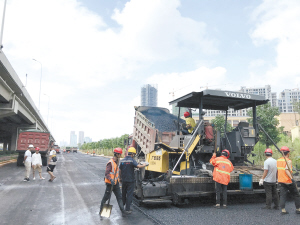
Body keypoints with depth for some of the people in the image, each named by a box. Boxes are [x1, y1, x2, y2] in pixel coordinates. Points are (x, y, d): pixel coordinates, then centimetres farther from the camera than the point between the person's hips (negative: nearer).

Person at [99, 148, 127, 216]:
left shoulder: (117, 162, 10)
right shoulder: (110, 162, -19)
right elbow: (106, 173, -22)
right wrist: (111, 180, -36)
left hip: (116, 183, 8)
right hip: (110, 183, -8)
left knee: (119, 197, 7)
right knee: (106, 197, 6)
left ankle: (122, 211, 11)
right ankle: (101, 210, 24)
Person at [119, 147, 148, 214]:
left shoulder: (122, 160, 4)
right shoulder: (132, 160, -14)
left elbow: (120, 170, 9)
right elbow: (138, 166, -27)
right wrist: (144, 165, -9)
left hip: (124, 180, 6)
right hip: (130, 180, -5)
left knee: (123, 194, 20)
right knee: (129, 195, 2)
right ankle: (127, 209, 3)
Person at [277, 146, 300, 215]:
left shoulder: (278, 160, 7)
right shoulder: (288, 161, -12)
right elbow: (286, 170, -24)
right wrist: (291, 178, -31)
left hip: (281, 181, 5)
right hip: (288, 181, -5)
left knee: (282, 195, 3)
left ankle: (283, 210, -4)